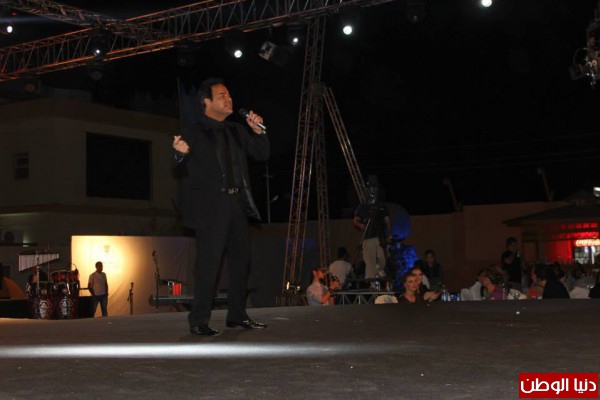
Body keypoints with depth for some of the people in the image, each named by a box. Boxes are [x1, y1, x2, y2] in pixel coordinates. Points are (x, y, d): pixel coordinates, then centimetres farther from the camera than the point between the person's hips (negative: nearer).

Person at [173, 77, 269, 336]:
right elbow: (186, 169, -8)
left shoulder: (236, 131, 16)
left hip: (237, 203, 7)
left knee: (241, 261, 11)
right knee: (209, 263, -9)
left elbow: (262, 155, 18)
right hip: (210, 206, -7)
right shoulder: (194, 133, -3)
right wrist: (181, 154, -31)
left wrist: (258, 131, 1)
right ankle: (198, 321, -2)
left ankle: (237, 315, 22)